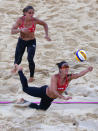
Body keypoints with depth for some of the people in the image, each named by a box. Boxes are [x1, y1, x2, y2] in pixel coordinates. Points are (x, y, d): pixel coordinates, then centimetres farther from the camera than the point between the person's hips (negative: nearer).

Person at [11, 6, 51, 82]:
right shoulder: (20, 20, -22)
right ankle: (16, 66, 52)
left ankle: (31, 76, 3)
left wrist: (46, 35, -10)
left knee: (30, 59, -22)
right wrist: (21, 30, -43)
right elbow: (12, 31, -26)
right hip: (21, 41, 1)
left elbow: (45, 24, -1)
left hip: (31, 42, -1)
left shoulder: (35, 20, -21)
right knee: (18, 60, 12)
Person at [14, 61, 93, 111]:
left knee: (41, 109, 23)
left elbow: (79, 75, -38)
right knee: (26, 88, 14)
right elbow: (54, 91, -40)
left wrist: (87, 70, -55)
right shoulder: (55, 77, -34)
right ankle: (20, 70, 35)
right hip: (43, 92, -5)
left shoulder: (69, 77, -21)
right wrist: (63, 97, -51)